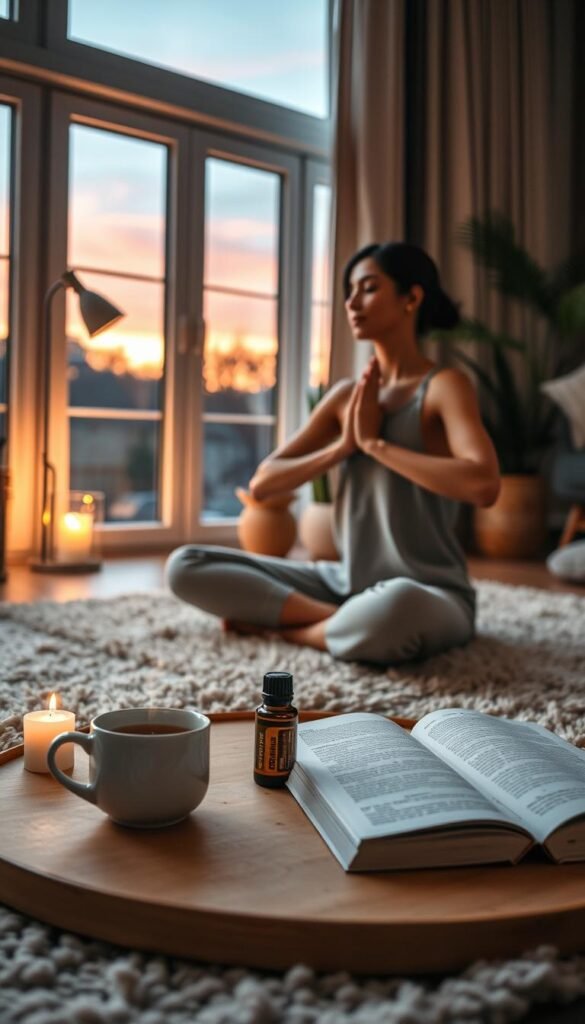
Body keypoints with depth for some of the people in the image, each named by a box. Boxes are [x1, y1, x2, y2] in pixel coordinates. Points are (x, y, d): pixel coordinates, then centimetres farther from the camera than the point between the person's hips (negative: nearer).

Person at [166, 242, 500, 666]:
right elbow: (262, 484, 4)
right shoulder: (346, 395, 7)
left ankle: (282, 624, -11)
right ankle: (348, 620, -12)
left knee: (392, 610, -44)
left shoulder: (444, 385, -9)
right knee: (185, 566, -3)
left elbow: (484, 484, -29)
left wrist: (374, 442, -19)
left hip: (429, 595, -5)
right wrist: (343, 445, -11)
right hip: (346, 582, 6)